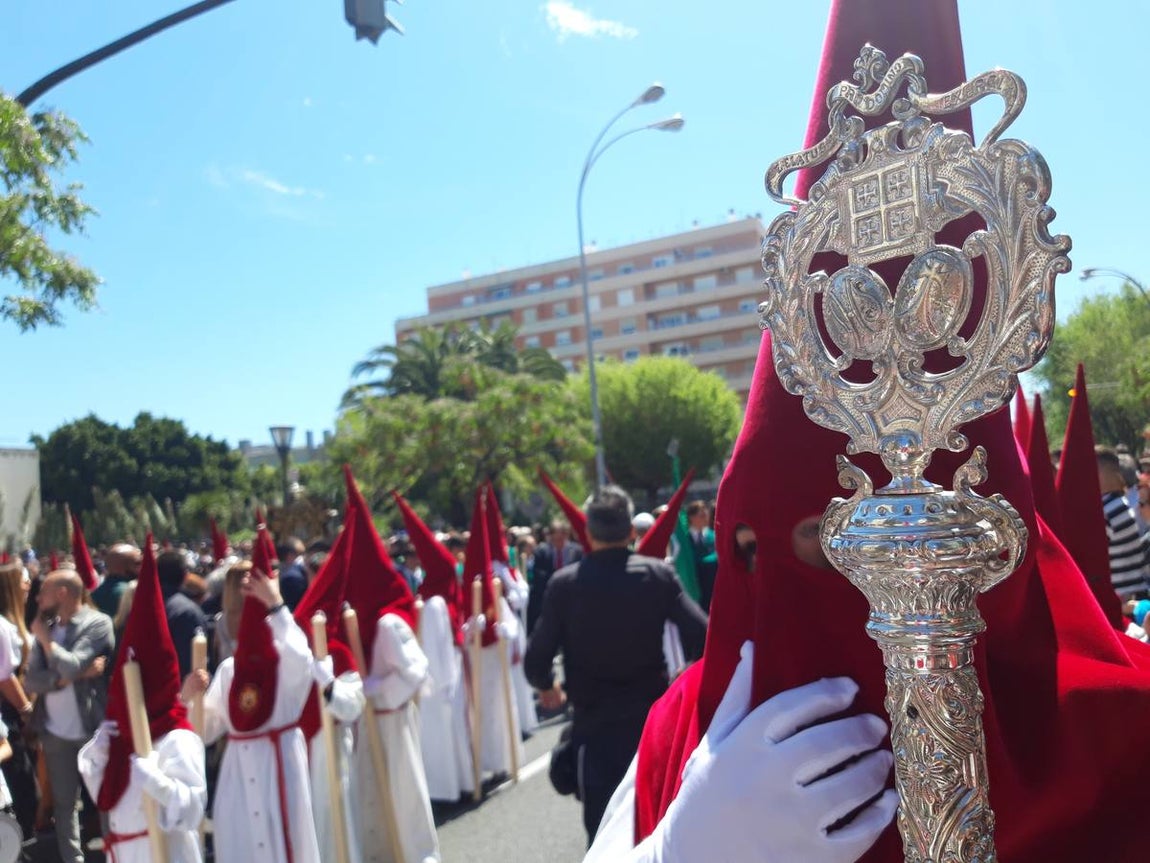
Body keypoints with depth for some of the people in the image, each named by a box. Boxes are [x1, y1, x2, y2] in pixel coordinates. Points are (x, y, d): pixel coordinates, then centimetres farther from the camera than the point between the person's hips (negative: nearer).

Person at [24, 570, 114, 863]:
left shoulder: (98, 622, -11)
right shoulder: (47, 626, 6)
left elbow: (70, 666, -23)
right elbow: (31, 680, -2)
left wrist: (44, 638, -9)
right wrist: (70, 676, -17)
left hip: (93, 729, -5)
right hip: (55, 731, 5)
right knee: (64, 803, 15)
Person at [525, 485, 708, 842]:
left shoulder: (564, 583, -12)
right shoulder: (659, 574, -9)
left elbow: (535, 660, -10)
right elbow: (702, 637, -15)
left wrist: (546, 686, 12)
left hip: (595, 726, -1)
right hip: (654, 719, 1)